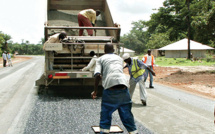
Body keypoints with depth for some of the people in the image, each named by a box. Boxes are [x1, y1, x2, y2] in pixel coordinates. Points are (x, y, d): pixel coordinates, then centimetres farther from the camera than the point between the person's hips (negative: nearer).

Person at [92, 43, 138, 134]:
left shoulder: (101, 59, 16)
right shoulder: (119, 58, 27)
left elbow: (98, 75, 1)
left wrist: (95, 91, 8)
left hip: (110, 88, -3)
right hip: (123, 87, 3)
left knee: (105, 114, 10)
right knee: (126, 114, 13)